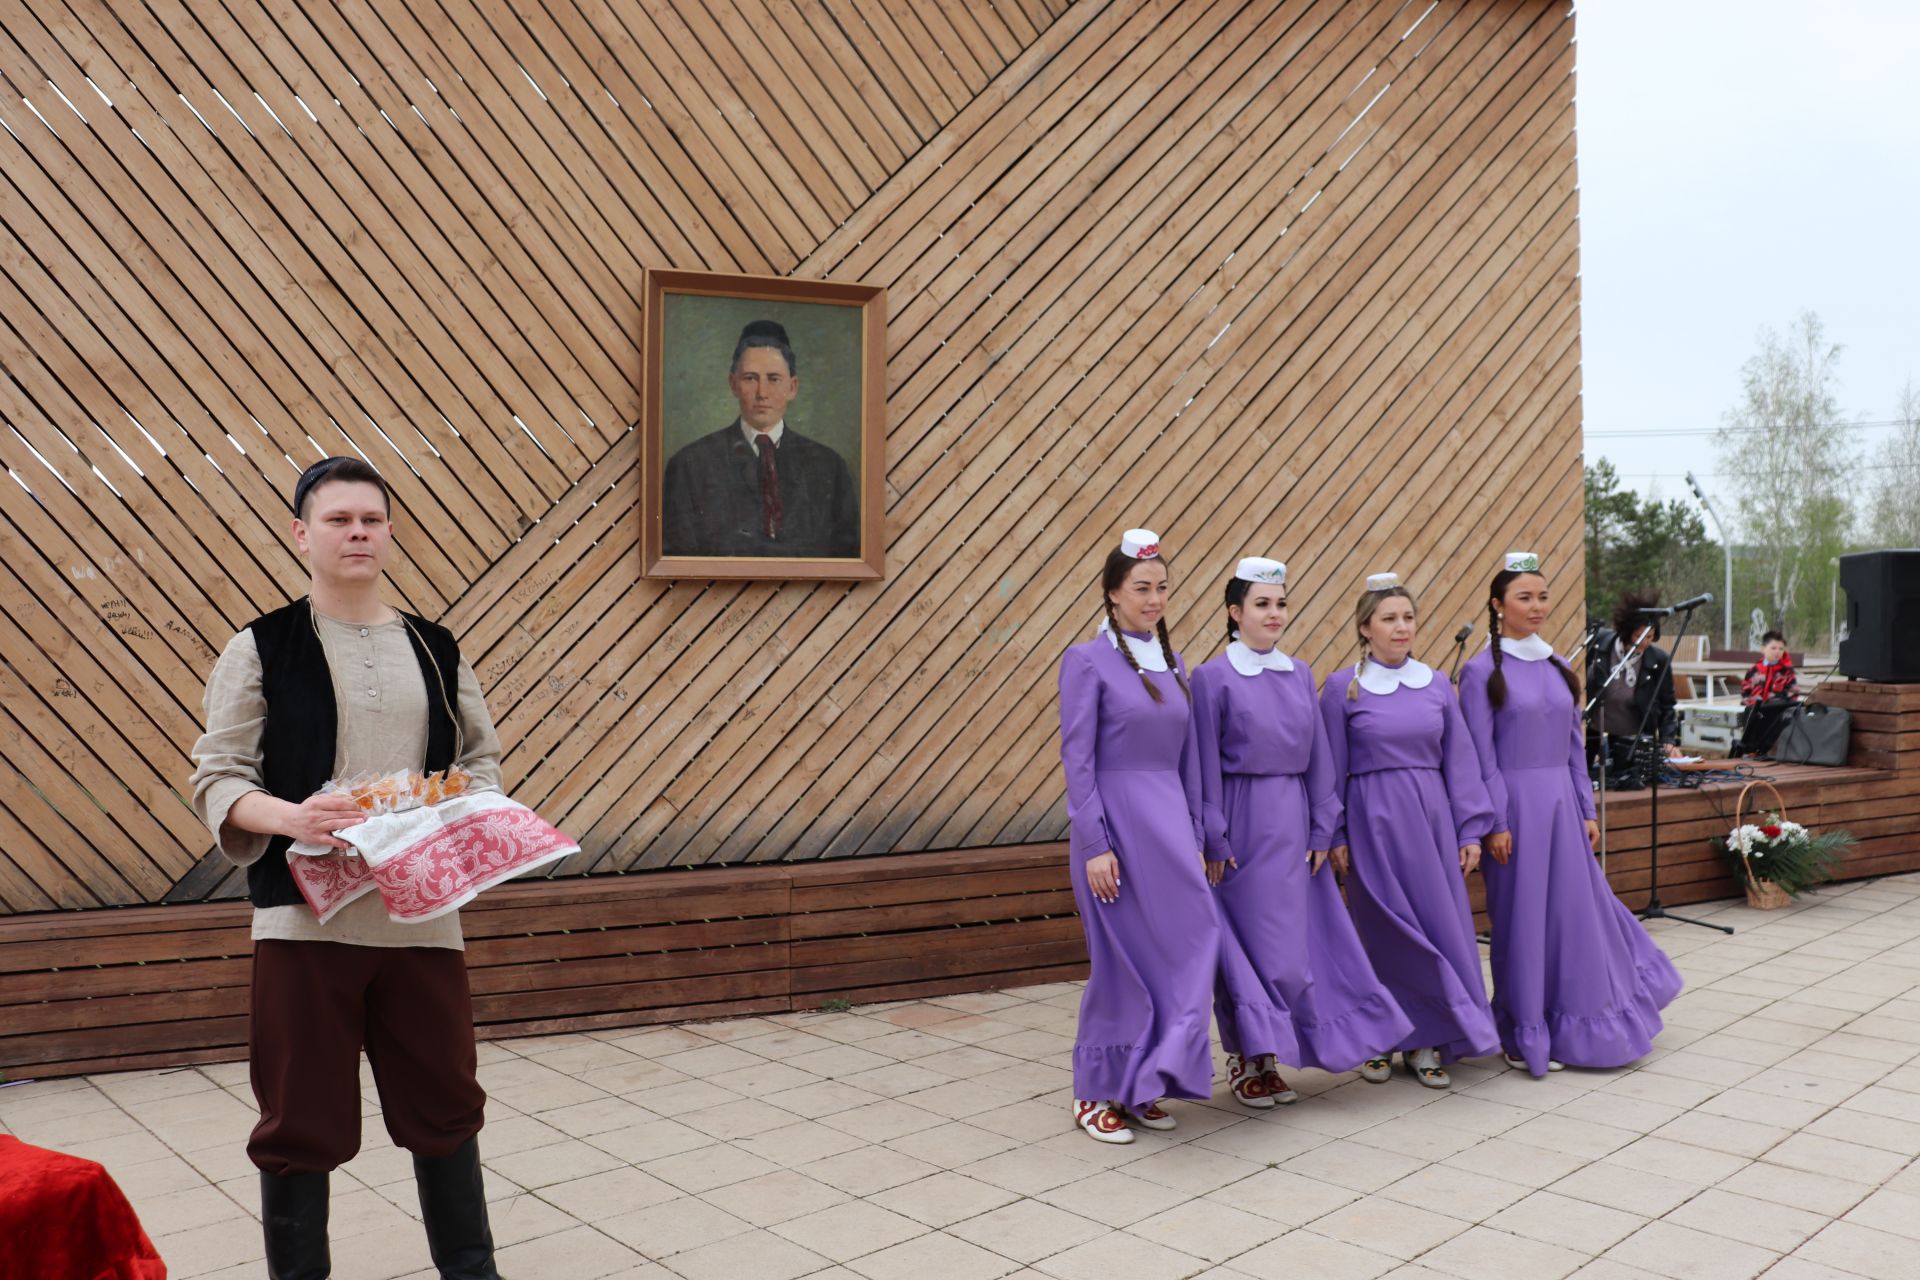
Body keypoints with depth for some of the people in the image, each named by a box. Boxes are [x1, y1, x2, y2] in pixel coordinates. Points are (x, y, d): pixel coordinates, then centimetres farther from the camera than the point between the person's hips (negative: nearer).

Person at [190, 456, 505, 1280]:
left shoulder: (435, 647, 9)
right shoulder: (261, 648, 0)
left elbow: (484, 757, 13)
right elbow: (217, 778, -3)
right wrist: (289, 817, -22)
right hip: (306, 916, -2)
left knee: (445, 1101, 12)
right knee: (302, 1117, 7)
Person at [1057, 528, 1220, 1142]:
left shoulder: (1172, 664, 12)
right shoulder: (1088, 661, -7)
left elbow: (1186, 758, 14)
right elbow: (1077, 759, -11)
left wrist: (1195, 838, 12)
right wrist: (1094, 846, -16)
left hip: (1170, 824, 6)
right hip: (1117, 821, -6)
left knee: (1187, 947, 5)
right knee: (1123, 960, 1)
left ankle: (1144, 1085, 21)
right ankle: (1095, 1093, 18)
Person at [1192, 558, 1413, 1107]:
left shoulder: (1299, 673, 8)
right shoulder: (1213, 677, -7)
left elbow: (1318, 755, 10)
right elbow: (1207, 766, -7)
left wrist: (1321, 829, 6)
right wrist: (1214, 839, -10)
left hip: (1293, 820, 5)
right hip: (1243, 819, -5)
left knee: (1295, 940, 7)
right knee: (1251, 941, 1)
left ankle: (1266, 1055, 21)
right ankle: (1243, 1058, 17)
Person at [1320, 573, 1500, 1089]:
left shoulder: (1437, 685, 7)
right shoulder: (1342, 688, -2)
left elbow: (1459, 762, 8)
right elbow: (1331, 769, -1)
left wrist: (1470, 832, 4)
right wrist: (1334, 837, -4)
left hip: (1431, 817, 3)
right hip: (1373, 820, -3)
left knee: (1438, 925, 3)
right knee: (1384, 930, 3)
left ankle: (1427, 1043, 14)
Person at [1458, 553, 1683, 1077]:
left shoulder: (1559, 668, 10)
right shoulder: (1482, 671, -7)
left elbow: (1575, 748, 13)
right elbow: (1482, 757, -10)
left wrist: (1587, 812, 9)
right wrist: (1495, 824, -14)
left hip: (1562, 805, 6)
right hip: (1517, 805, -6)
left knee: (1575, 911, 9)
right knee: (1523, 921, 2)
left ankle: (1572, 1029, 25)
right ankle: (1526, 1038, 16)